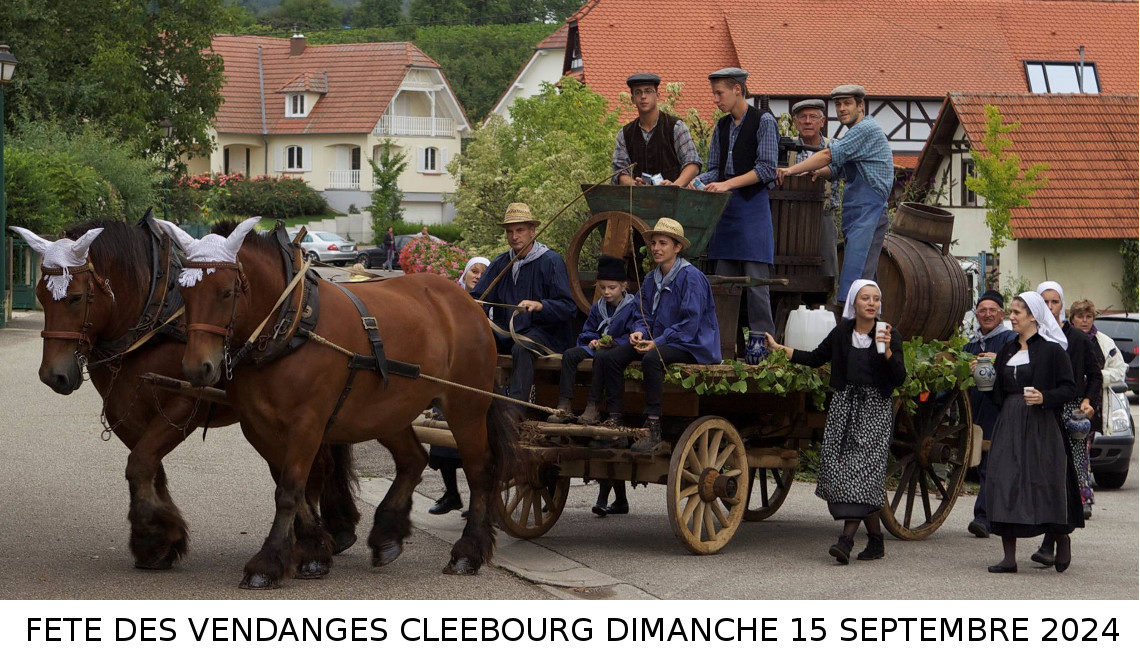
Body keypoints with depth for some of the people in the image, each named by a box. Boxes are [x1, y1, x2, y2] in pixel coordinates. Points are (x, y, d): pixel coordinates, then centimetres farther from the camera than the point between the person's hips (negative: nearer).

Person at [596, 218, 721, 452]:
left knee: (652, 358, -38)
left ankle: (653, 430, -38)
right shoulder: (651, 279, 13)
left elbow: (690, 323, -18)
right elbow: (645, 315, 18)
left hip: (690, 345, -8)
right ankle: (614, 420, -11)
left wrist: (658, 342, -23)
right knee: (608, 357, -9)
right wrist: (639, 332, -6)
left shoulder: (691, 277, -12)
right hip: (659, 341, 8)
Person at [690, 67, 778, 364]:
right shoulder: (722, 127, 16)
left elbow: (767, 169, -11)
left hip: (753, 204, -7)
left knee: (755, 275, -9)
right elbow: (715, 170, 16)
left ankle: (760, 338, -6)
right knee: (724, 275, 4)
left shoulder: (763, 122, -4)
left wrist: (728, 184, -16)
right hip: (725, 206, 7)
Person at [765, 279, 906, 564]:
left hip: (875, 411, -4)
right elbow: (815, 358, 20)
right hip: (844, 406, 4)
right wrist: (779, 349, 19)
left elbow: (899, 378, -9)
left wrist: (887, 350, -23)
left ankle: (847, 539, -22)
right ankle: (875, 539, 8)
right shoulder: (842, 332, 8)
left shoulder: (889, 334, -2)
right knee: (838, 467, -2)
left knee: (862, 469, -14)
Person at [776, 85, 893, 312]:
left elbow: (829, 155, -14)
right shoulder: (854, 133, 23)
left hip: (868, 214, -10)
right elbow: (836, 170, 25)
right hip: (855, 216, 10)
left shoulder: (867, 129, -9)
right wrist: (816, 171, 4)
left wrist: (792, 170, -12)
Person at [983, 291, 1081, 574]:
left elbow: (1069, 388, -7)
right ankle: (1009, 558, 0)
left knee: (1046, 484, -5)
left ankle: (1063, 542, 19)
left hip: (1041, 427, -6)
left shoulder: (1052, 350, -4)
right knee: (1005, 485, -2)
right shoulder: (1007, 351, 16)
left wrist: (1044, 397, -20)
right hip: (1009, 426, 6)